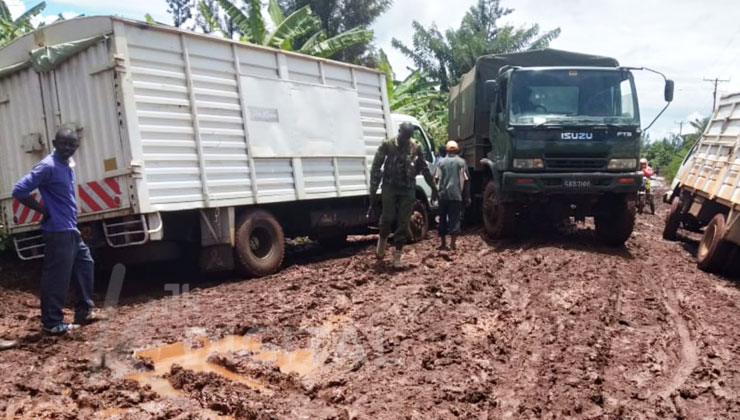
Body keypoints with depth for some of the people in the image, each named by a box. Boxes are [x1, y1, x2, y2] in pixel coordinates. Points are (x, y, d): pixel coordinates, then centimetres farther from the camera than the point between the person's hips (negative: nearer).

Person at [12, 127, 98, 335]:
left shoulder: (68, 163, 10)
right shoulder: (48, 166, -17)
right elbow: (19, 190, -21)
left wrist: (70, 216, 13)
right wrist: (44, 210, -12)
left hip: (71, 229, 10)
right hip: (58, 231, -10)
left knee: (85, 264, 17)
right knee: (57, 277, -4)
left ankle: (84, 312, 25)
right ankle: (52, 323, 6)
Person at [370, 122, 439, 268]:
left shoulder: (416, 148, 5)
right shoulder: (387, 145, -3)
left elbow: (424, 169, 14)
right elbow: (376, 167, -3)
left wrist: (433, 187, 16)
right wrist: (373, 188, -9)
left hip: (408, 190, 2)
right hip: (390, 188, -2)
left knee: (404, 223, 0)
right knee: (388, 218, -7)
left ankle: (397, 255, 8)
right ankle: (382, 240, 25)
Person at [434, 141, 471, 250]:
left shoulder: (442, 162, 5)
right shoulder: (461, 162, 1)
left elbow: (436, 179, 1)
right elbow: (466, 181, 1)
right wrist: (467, 197, 6)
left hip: (443, 195, 2)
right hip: (456, 195, -2)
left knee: (443, 218, 11)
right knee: (455, 218, 1)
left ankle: (443, 243, 15)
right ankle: (453, 242, -7)